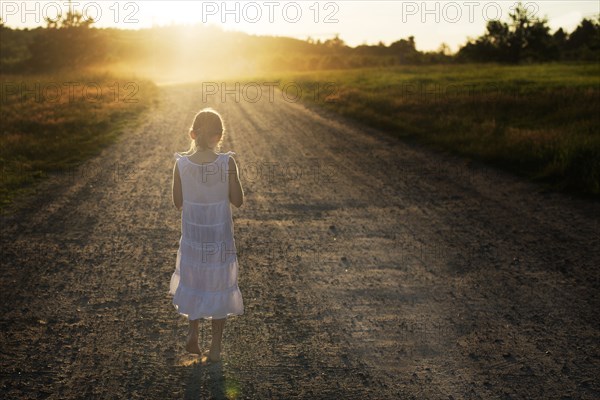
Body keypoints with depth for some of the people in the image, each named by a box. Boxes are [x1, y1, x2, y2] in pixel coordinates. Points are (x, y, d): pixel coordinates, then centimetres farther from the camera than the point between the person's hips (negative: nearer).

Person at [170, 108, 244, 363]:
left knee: (193, 282, 24)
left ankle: (193, 333, 19)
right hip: (220, 237, -1)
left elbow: (178, 202, -3)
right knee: (218, 287, 13)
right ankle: (215, 347, 20)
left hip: (192, 236, 1)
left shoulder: (181, 164, -12)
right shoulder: (227, 163, -17)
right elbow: (238, 200, -8)